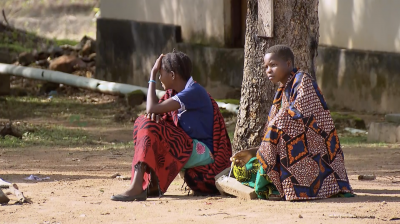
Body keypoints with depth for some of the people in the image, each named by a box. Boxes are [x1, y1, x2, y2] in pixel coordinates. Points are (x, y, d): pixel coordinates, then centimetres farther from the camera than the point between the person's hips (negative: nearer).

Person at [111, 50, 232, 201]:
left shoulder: (194, 92, -18)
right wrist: (156, 114, -14)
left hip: (204, 153, -9)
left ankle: (137, 188, -33)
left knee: (149, 128, -23)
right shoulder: (174, 92, 12)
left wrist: (153, 74, -13)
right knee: (141, 122, 1)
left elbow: (151, 108, -23)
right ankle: (152, 184, -8)